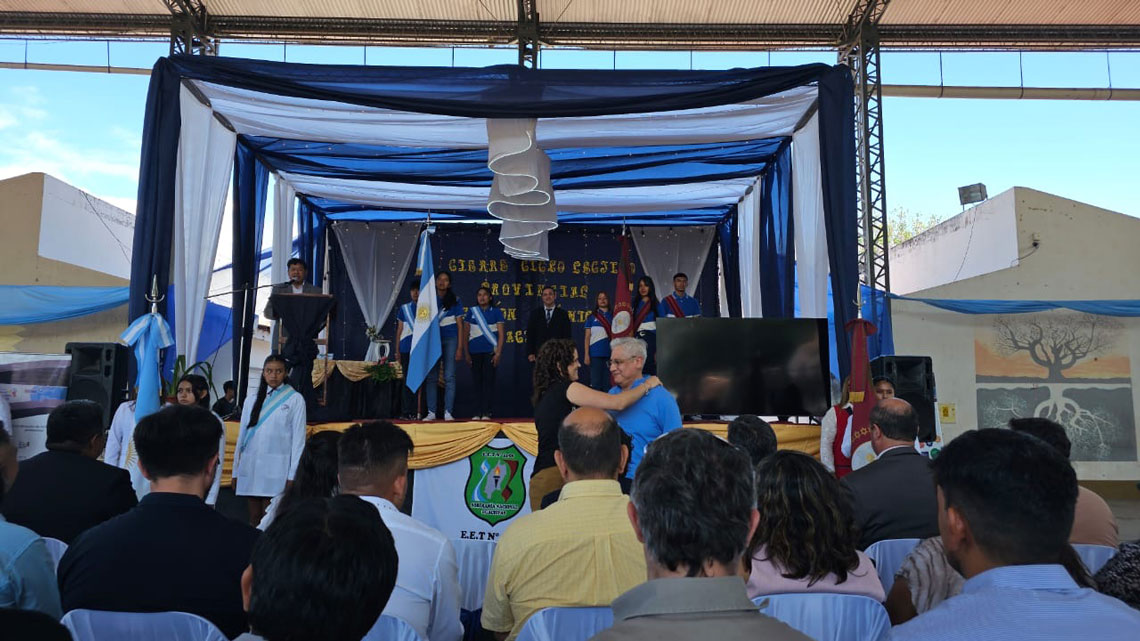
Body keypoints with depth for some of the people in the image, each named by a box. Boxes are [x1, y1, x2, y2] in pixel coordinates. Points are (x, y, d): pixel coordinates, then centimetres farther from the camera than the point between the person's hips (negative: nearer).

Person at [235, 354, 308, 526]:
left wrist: (292, 475, -8)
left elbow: (298, 438, -3)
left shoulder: (295, 399, 0)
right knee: (254, 518, 8)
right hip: (251, 467, 4)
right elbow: (242, 436, 14)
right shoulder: (252, 400, 13)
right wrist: (235, 471, 10)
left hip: (277, 469, -4)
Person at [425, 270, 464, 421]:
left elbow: (460, 325, 3)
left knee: (449, 377, -3)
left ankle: (448, 412, 1)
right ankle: (431, 412, 7)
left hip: (450, 340, -2)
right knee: (431, 377, 1)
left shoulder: (455, 300, 4)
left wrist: (460, 348, -4)